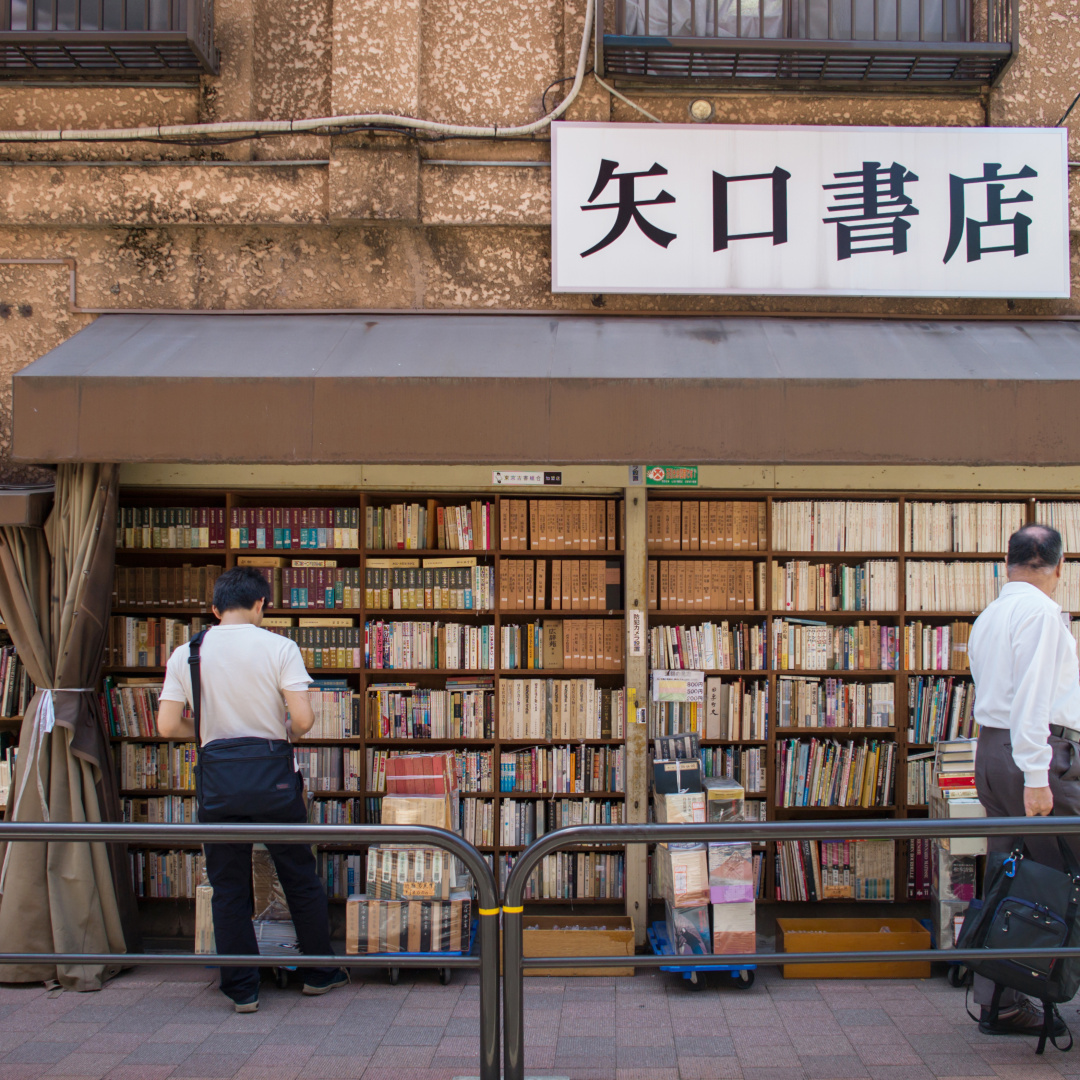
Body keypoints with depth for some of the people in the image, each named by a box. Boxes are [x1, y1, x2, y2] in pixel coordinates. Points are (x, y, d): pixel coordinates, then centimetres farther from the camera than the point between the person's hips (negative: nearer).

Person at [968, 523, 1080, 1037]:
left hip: (990, 746, 9)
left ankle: (999, 1002, 11)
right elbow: (1033, 697, -18)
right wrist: (1036, 776, -21)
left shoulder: (987, 618, 18)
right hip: (1038, 750, -9)